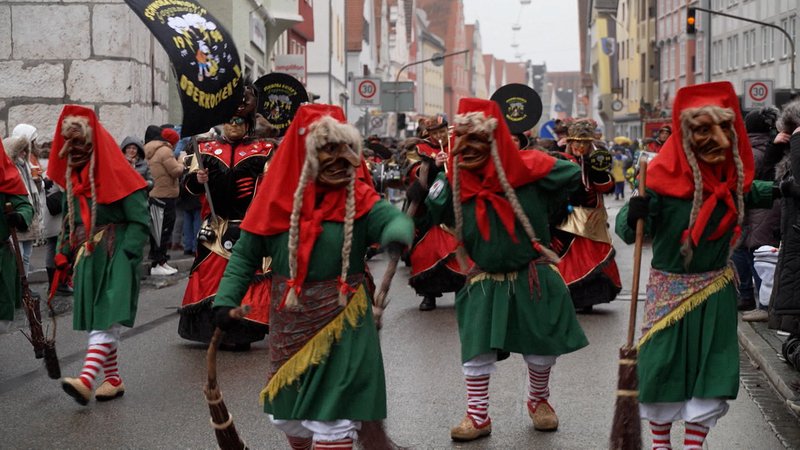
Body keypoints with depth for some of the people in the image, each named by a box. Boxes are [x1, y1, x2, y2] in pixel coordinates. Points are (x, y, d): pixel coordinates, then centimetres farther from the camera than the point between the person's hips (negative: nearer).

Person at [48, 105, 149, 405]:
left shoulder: (117, 175, -9)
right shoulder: (73, 178, 13)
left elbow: (139, 221, -11)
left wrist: (125, 257, -20)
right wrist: (64, 255, 8)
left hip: (116, 258, -8)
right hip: (87, 258, 8)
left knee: (106, 320, -16)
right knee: (95, 321, 8)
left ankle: (87, 380, -30)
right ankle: (113, 380, 17)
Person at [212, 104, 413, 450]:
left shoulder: (358, 199, -8)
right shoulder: (280, 197, -3)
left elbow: (395, 219, -24)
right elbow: (246, 253, 2)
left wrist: (396, 236, -48)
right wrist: (226, 299, -7)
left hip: (341, 322, -3)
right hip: (289, 323, 3)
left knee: (333, 414, -4)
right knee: (288, 410, 17)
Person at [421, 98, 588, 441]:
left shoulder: (527, 170, -17)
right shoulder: (454, 182, -9)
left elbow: (578, 178, -8)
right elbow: (428, 217, -1)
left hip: (533, 279, -1)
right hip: (485, 282, 1)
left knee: (542, 348, 12)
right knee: (477, 350, -1)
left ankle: (538, 401, 39)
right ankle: (477, 416, 16)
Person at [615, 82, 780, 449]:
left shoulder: (735, 173, -6)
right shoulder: (664, 178, -22)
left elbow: (751, 195, 19)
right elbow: (627, 232, -17)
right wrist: (633, 215, -37)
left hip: (717, 291, 4)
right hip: (670, 290, -4)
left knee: (712, 372, 8)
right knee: (664, 368, 5)